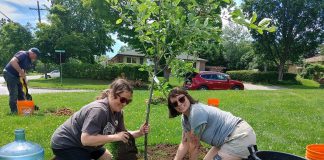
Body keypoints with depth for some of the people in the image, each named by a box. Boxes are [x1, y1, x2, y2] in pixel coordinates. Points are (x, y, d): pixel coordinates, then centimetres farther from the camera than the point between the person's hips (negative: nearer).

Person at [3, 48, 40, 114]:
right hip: (9, 74, -9)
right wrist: (21, 72, -31)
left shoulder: (30, 61, 7)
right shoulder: (23, 54, -20)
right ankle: (14, 111, -1)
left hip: (17, 76, 9)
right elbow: (13, 61, -33)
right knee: (14, 93, -8)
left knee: (21, 93, 10)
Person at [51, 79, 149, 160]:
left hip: (83, 145, 9)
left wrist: (139, 133, -16)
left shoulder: (117, 112, -6)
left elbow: (123, 134, 0)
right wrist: (115, 137, -36)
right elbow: (86, 139, -37)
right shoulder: (98, 110, -32)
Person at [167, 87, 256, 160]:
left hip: (242, 136, -9)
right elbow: (185, 143, 9)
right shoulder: (185, 118, 5)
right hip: (230, 139, 10)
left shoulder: (196, 112, -24)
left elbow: (194, 145, -16)